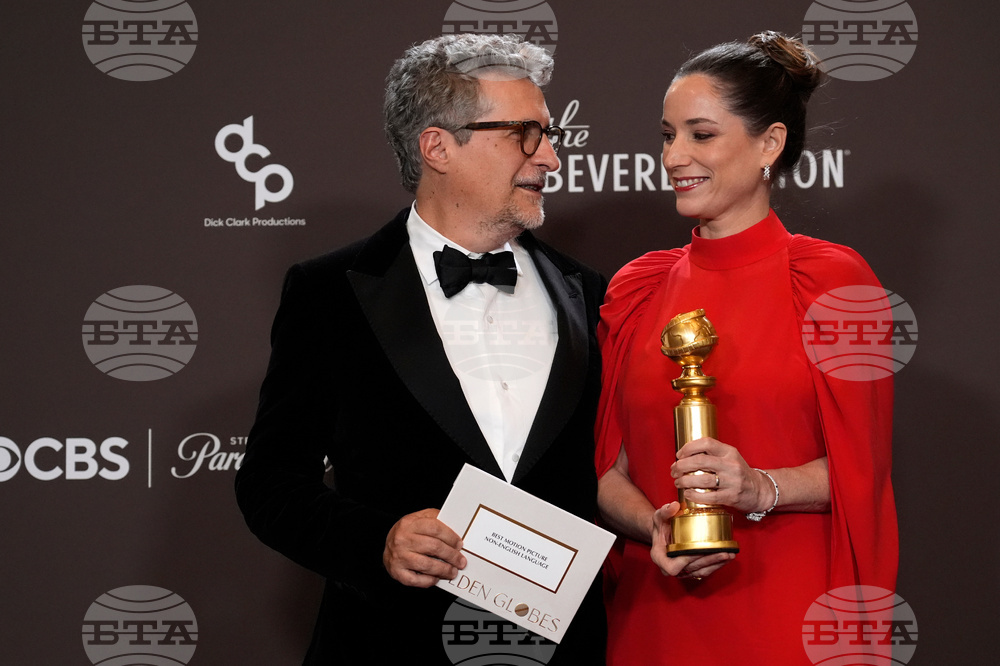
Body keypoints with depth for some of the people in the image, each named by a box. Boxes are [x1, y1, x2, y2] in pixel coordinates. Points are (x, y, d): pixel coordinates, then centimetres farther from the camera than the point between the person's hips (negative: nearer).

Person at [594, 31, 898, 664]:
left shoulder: (832, 279, -4)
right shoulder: (635, 289, 7)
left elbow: (858, 463, -5)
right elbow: (606, 465, 6)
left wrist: (762, 489, -22)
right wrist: (654, 527, -13)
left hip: (787, 615, -3)